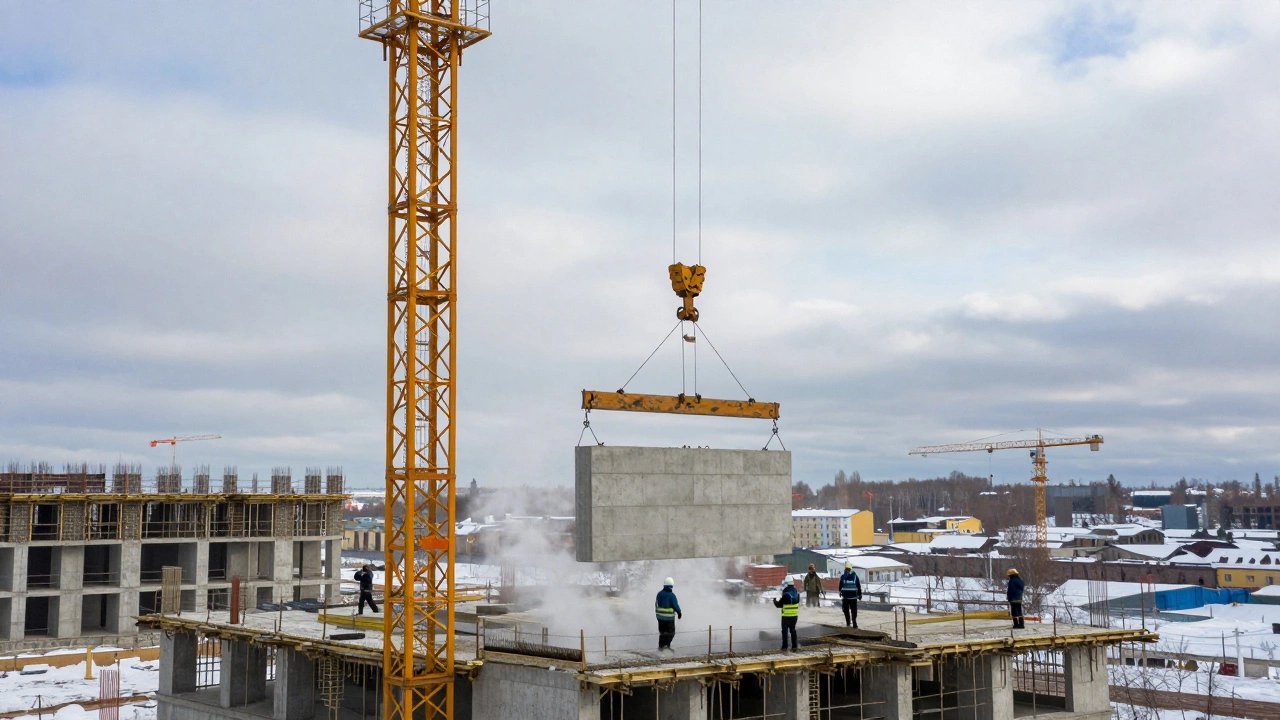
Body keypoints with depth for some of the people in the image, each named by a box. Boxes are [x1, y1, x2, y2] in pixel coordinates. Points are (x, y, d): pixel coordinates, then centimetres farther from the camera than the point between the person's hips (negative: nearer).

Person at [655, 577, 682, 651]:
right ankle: (666, 645, -7)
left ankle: (661, 646, 15)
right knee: (670, 631, 4)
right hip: (669, 616, -6)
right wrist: (679, 612, 2)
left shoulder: (659, 593, 2)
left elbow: (656, 603, 11)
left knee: (662, 631, 15)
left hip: (660, 615, 6)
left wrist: (657, 612, 23)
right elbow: (675, 605, -14)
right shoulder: (671, 595, -16)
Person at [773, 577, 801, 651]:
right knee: (793, 630, 16)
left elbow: (779, 605, -12)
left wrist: (775, 601, 10)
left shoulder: (786, 595, -20)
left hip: (786, 616, -6)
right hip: (795, 615, 6)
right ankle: (794, 646, 16)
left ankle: (784, 646, 5)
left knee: (785, 631, 4)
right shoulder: (796, 594, 3)